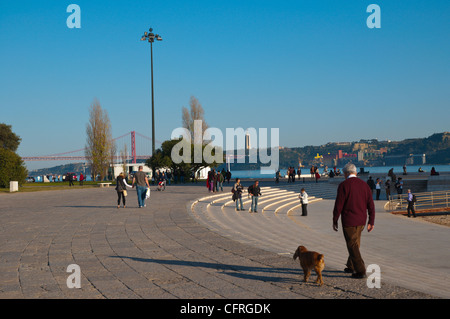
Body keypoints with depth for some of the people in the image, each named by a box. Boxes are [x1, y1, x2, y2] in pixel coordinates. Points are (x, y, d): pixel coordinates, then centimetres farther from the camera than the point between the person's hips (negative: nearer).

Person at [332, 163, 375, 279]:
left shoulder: (343, 185, -12)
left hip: (349, 221, -6)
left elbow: (338, 205, -13)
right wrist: (371, 222, 10)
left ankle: (361, 271, -3)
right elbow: (371, 205, 5)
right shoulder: (364, 185, 5)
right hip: (361, 221, 6)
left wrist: (335, 221, -3)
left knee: (353, 246, 0)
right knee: (355, 243, 21)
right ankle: (351, 266, 32)